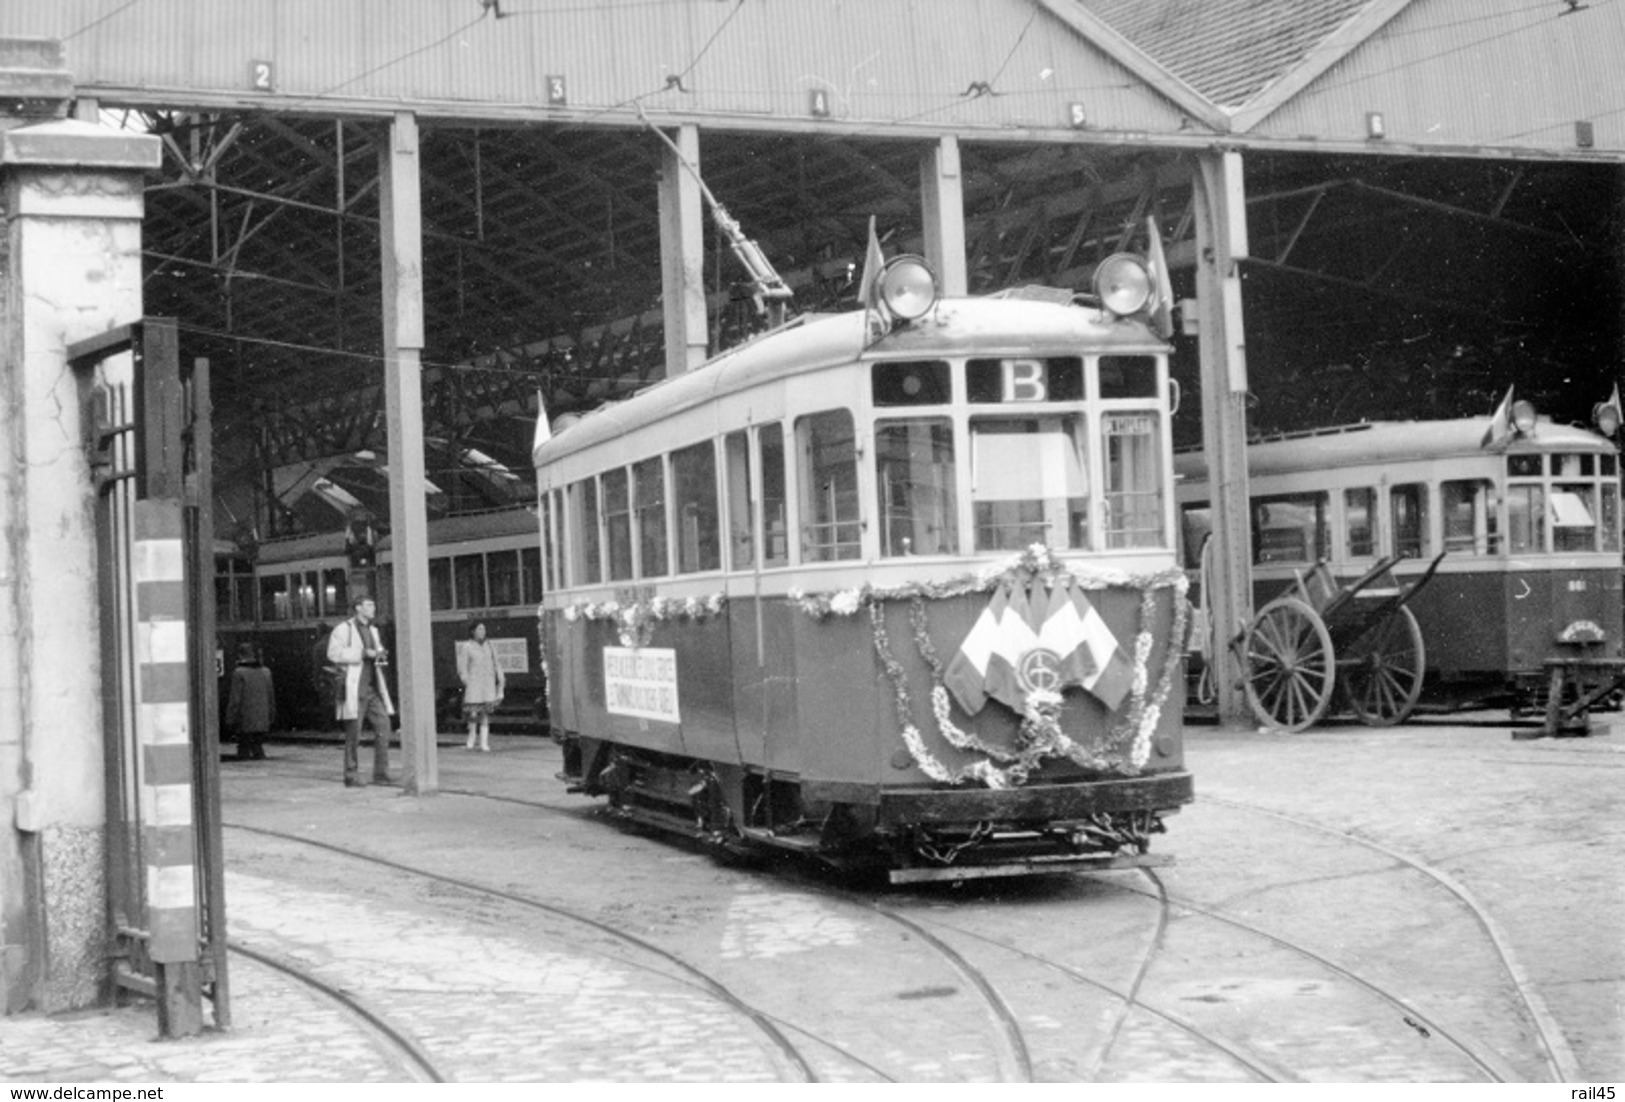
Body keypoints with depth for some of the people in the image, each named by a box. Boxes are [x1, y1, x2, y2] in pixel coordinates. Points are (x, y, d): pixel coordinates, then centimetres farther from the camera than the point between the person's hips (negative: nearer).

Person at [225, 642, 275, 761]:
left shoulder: (239, 673, -10)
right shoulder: (265, 672, 7)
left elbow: (235, 699, -12)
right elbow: (271, 698, 12)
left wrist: (230, 720, -6)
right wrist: (271, 719, 18)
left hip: (245, 722, -5)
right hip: (262, 722, 5)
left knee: (244, 749, 0)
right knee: (258, 747, 15)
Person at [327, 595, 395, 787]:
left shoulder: (372, 630, 21)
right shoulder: (343, 630, -4)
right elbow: (333, 653, -16)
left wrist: (381, 656, 9)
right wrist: (363, 653, -18)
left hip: (373, 688, 7)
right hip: (354, 688, -7)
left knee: (383, 726, -2)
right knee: (353, 734, -3)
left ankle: (381, 774, 4)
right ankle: (351, 776, 5)